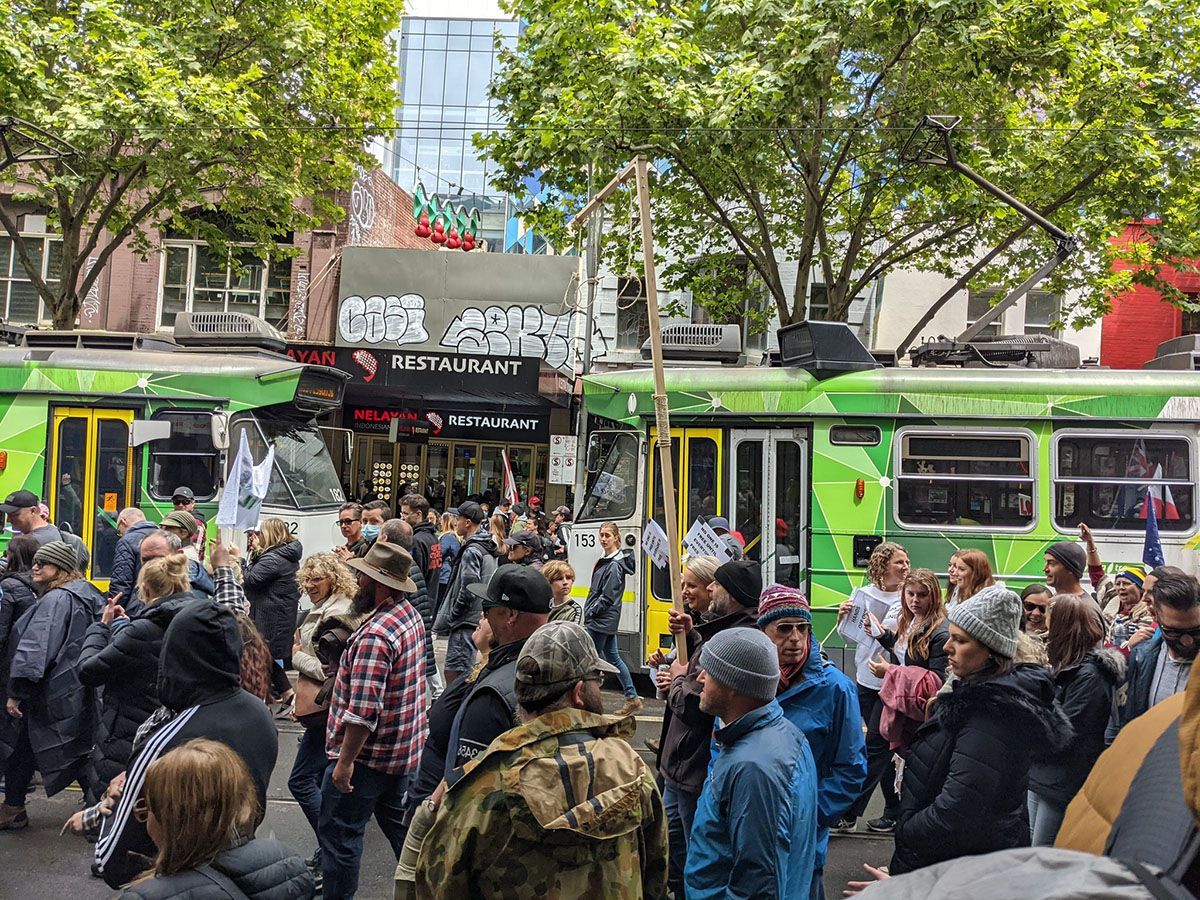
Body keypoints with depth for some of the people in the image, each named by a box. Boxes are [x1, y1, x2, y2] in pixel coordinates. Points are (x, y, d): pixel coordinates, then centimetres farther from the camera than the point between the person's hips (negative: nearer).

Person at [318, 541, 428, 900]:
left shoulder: (376, 635, -28)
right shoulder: (411, 614, 2)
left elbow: (364, 711, -29)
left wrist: (345, 761, -20)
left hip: (369, 753, -9)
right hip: (405, 749, 9)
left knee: (338, 832, 8)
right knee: (399, 823, 23)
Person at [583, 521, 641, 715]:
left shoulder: (614, 565, -18)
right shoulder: (606, 561, 12)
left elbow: (607, 597, -20)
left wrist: (590, 613, -13)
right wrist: (590, 612, 12)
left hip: (602, 620, -10)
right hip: (607, 621, 10)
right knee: (613, 656, 13)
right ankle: (632, 697, 17)